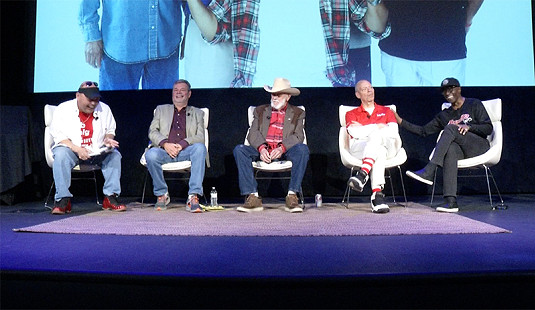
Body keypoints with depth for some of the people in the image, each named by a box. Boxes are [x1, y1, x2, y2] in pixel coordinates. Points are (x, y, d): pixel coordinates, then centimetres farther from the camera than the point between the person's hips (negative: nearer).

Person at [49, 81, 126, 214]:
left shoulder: (104, 109, 6)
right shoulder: (63, 109, -4)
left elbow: (110, 131, 14)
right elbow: (58, 136, -9)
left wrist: (108, 139, -12)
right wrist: (77, 149, -26)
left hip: (96, 152, 3)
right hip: (70, 149, -2)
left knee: (114, 154, -23)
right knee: (61, 155, -34)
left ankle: (110, 197, -23)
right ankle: (63, 200, -31)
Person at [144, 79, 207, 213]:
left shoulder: (197, 113, 22)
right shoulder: (161, 109, 25)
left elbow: (200, 137, 6)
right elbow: (152, 131, 11)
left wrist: (182, 144, -13)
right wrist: (165, 144, -10)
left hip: (185, 151, -1)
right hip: (164, 150, 1)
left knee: (200, 148, -34)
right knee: (151, 154, -33)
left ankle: (193, 197, -35)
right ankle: (162, 194, -10)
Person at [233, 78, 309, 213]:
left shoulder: (297, 113, 17)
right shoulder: (260, 110, 21)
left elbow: (298, 136, 0)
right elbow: (253, 133, 6)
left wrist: (282, 148, -20)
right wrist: (261, 148, -17)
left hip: (285, 152, -1)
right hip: (262, 150, 2)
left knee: (302, 149, -33)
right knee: (239, 150, -26)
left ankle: (292, 196, -30)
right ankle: (253, 197, -28)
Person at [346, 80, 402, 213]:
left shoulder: (386, 111, 29)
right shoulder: (351, 114, 24)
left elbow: (393, 130, 7)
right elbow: (355, 133, 0)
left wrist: (364, 129, 3)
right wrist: (378, 127, 4)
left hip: (388, 147, 2)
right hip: (360, 147, -1)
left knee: (376, 136, -35)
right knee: (379, 150, -37)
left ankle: (363, 174, -52)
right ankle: (377, 194, -52)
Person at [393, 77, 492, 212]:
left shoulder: (474, 104, 11)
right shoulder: (444, 115, 23)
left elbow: (489, 128, 3)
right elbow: (423, 131, 18)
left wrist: (469, 127, -16)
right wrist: (401, 121, 11)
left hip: (480, 145, -3)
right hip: (461, 150, 3)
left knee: (450, 128, -28)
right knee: (450, 149, -36)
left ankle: (429, 172, -43)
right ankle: (451, 201, -48)